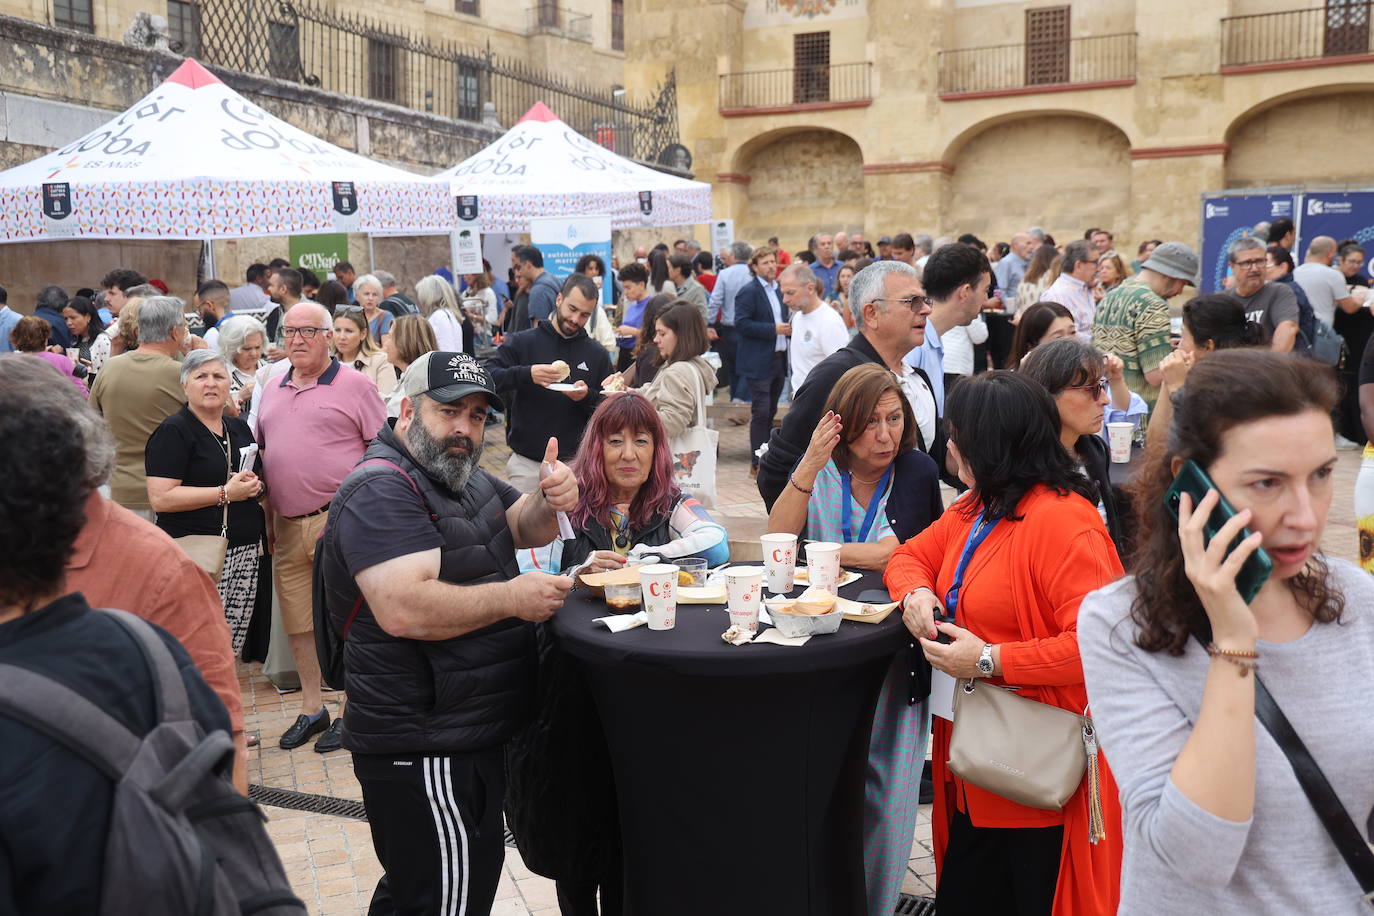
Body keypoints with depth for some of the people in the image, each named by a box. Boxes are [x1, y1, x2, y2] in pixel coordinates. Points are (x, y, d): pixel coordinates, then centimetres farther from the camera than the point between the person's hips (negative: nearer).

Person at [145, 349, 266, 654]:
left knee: (232, 645, 6)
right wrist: (226, 493, -16)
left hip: (245, 552, 7)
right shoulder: (173, 431, -4)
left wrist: (256, 486, 6)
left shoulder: (240, 428, 17)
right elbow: (160, 498, -15)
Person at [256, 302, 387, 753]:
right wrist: (267, 520, 15)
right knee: (298, 622, 12)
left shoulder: (354, 384, -2)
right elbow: (262, 457, 20)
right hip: (287, 525, 6)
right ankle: (311, 710, 26)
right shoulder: (272, 390, 16)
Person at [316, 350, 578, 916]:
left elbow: (527, 529, 19)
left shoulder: (460, 474, 12)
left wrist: (550, 499, -4)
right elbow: (404, 609, -31)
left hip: (469, 734, 10)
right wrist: (512, 598, -23)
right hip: (425, 748, -10)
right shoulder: (381, 490, -18)